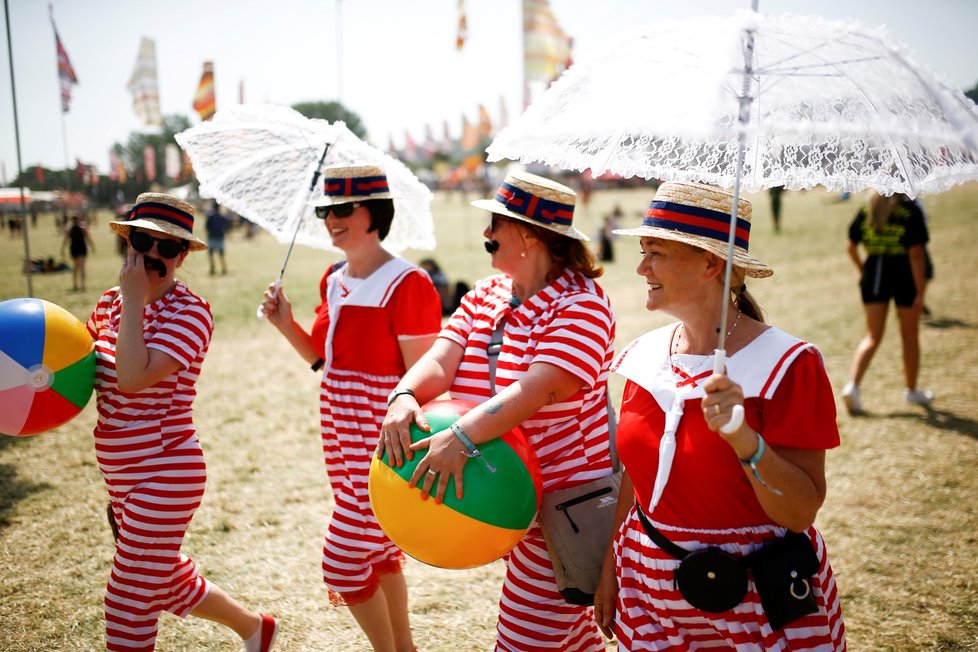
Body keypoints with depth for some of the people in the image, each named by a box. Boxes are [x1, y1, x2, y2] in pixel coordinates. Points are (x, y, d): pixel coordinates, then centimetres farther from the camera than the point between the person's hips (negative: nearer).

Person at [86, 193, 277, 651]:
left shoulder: (189, 311, -17)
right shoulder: (112, 301, 4)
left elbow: (135, 378, -31)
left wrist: (135, 298, -23)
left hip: (164, 476, -8)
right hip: (124, 477, 8)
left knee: (130, 603, 2)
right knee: (168, 581, 24)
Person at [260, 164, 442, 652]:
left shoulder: (406, 284, -18)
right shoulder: (334, 279, 8)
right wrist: (286, 325, 0)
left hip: (382, 439, -8)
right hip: (340, 430, 8)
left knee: (344, 560, -2)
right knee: (378, 549, 20)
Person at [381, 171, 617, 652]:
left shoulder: (580, 302, -16)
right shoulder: (486, 295, 7)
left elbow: (539, 388, -31)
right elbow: (440, 361, -7)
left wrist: (461, 436, -43)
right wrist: (405, 396, -29)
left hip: (563, 504, -7)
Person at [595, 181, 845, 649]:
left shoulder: (787, 365, -16)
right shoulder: (646, 354, -1)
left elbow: (801, 513, -19)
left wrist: (742, 437, -33)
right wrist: (611, 564, 13)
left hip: (758, 606, -4)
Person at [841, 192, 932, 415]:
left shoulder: (866, 210, 2)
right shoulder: (911, 212, -10)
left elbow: (851, 248, 7)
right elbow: (916, 254, -14)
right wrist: (920, 293, -13)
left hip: (874, 275, 3)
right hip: (905, 277, -3)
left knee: (872, 337, 7)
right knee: (909, 336, 14)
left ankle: (852, 385, -12)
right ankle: (912, 391, 27)